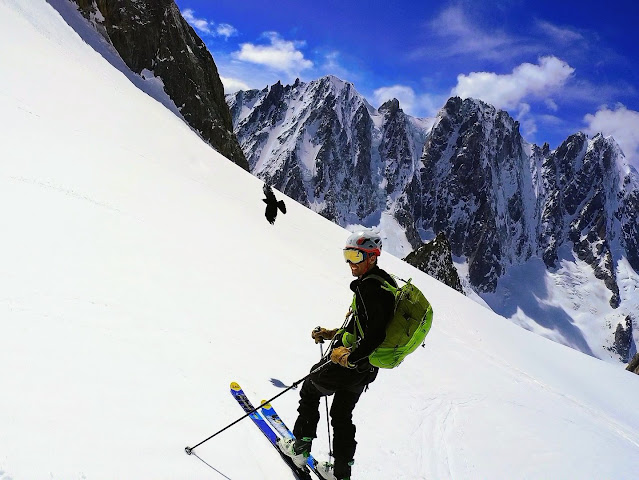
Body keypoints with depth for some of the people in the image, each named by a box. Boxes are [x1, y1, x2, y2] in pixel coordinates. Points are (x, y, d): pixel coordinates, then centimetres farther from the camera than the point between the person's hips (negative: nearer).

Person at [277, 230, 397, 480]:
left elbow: (376, 333, -32)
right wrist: (333, 333, 19)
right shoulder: (382, 282, 10)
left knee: (310, 390, 16)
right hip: (366, 369, 9)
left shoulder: (369, 286, -22)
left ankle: (300, 448, 23)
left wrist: (349, 357, -26)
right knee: (342, 416, 21)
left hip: (347, 363, -9)